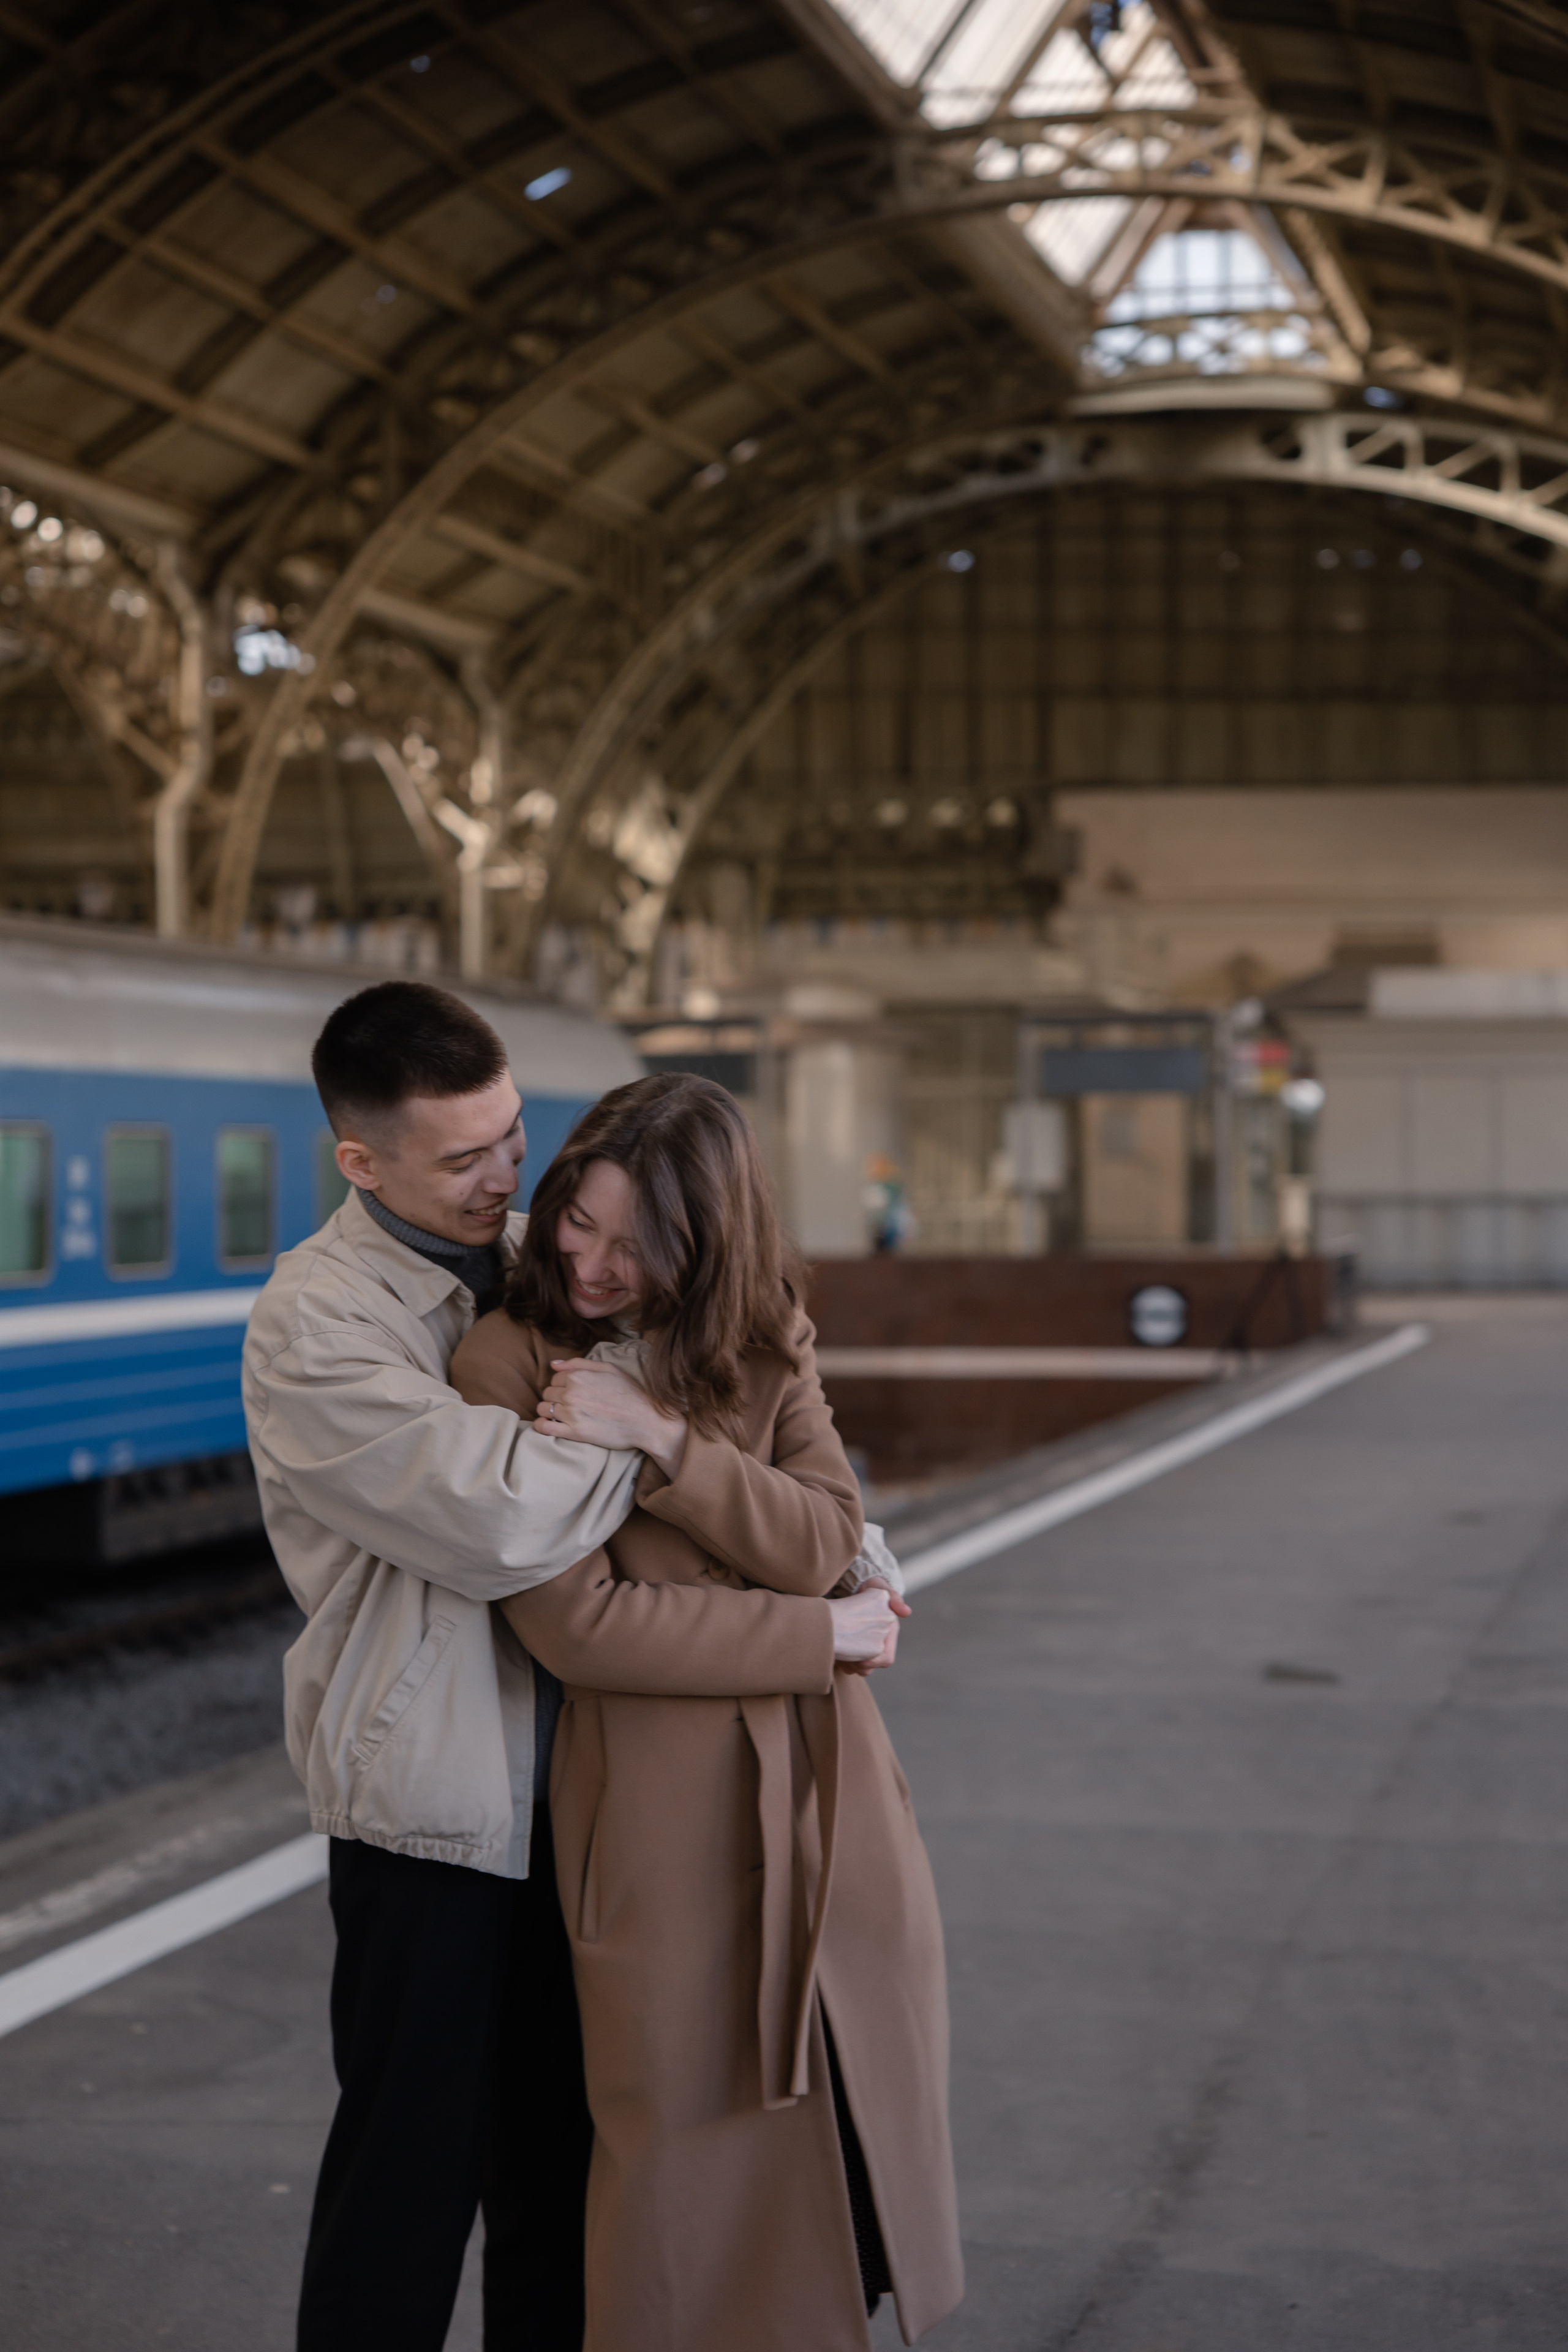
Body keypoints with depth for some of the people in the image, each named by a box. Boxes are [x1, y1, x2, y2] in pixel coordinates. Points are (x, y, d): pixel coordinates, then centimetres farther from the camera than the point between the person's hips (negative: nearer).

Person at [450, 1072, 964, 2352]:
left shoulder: (766, 1342, 6)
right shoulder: (508, 1367, -8)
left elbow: (828, 1539, -8)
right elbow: (579, 1630, -14)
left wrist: (661, 1439, -20)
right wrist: (821, 1639, -8)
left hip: (832, 1793, 4)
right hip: (664, 1808, -4)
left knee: (859, 2139, 12)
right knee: (691, 2169, 3)